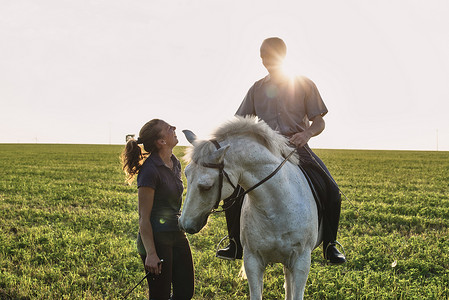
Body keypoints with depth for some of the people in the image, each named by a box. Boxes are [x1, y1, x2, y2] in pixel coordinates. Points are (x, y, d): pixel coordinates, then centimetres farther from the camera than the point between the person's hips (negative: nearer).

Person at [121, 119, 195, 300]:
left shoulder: (174, 163, 6)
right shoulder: (150, 170, -20)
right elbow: (144, 218, -19)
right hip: (156, 239, -8)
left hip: (177, 235, 8)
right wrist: (151, 254, -20)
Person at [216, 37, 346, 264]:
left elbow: (319, 122, 2)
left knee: (330, 192, -18)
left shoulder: (304, 85, 3)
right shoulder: (257, 88, 11)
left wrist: (307, 133, -21)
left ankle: (330, 246, 2)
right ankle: (236, 244, 4)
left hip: (297, 148, -2)